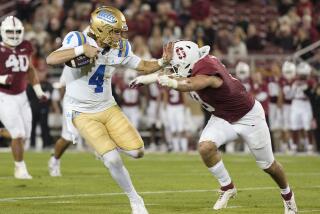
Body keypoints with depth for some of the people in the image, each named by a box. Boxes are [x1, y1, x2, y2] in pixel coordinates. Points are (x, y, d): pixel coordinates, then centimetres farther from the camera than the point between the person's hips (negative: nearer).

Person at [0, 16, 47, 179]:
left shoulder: (25, 48, 2)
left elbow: (30, 70, 17)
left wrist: (38, 91, 15)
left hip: (21, 96, 6)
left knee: (25, 135, 8)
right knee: (18, 134, -9)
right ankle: (20, 169, 6)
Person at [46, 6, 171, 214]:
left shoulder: (119, 48, -5)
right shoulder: (78, 41, -20)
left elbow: (143, 66, 7)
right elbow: (51, 59, -33)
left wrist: (163, 62, -12)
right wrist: (82, 50, -40)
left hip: (108, 108, 5)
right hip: (83, 114, -5)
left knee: (137, 152, -5)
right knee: (113, 161, -15)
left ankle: (108, 146, 27)